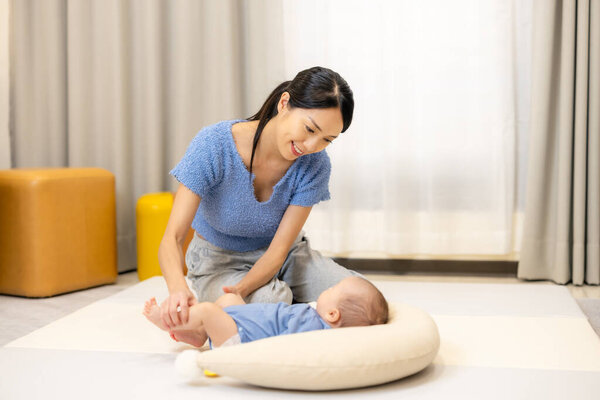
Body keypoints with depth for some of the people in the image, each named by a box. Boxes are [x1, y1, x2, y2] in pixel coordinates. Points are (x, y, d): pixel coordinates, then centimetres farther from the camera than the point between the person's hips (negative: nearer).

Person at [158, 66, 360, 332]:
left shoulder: (314, 165, -20)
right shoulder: (214, 145, -28)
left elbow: (279, 248, -19)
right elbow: (172, 238, -31)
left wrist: (241, 288, -40)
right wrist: (179, 289, -53)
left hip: (279, 257, 3)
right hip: (220, 261, -3)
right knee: (272, 300, -35)